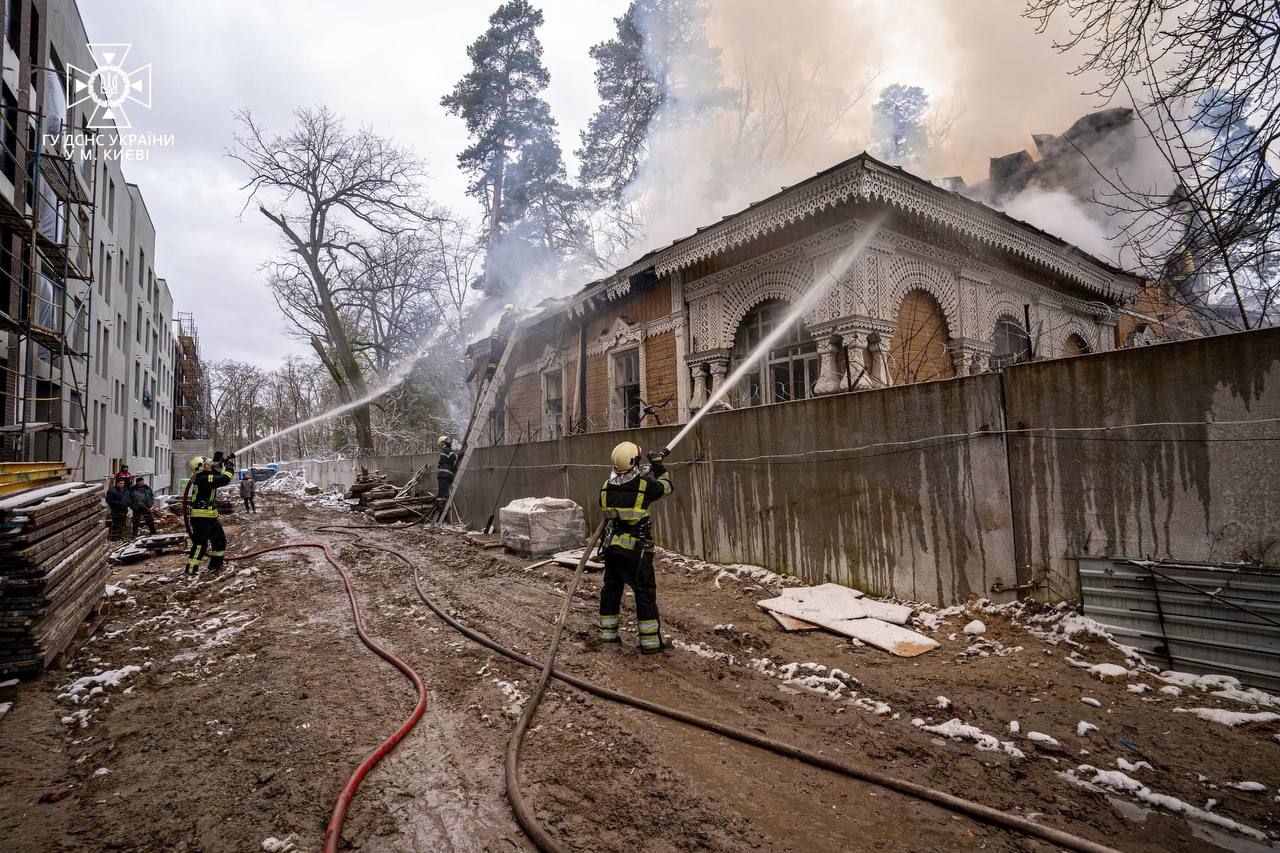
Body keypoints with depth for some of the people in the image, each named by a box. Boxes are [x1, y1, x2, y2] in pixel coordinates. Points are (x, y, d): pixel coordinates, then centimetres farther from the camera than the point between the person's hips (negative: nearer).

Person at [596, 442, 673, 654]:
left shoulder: (606, 487, 0)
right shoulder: (645, 485, -13)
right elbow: (666, 487, 5)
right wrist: (659, 466, 21)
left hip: (611, 547, 5)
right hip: (636, 549, -5)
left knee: (611, 588, 18)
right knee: (645, 593, 3)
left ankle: (607, 632, 30)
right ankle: (650, 641, 7)